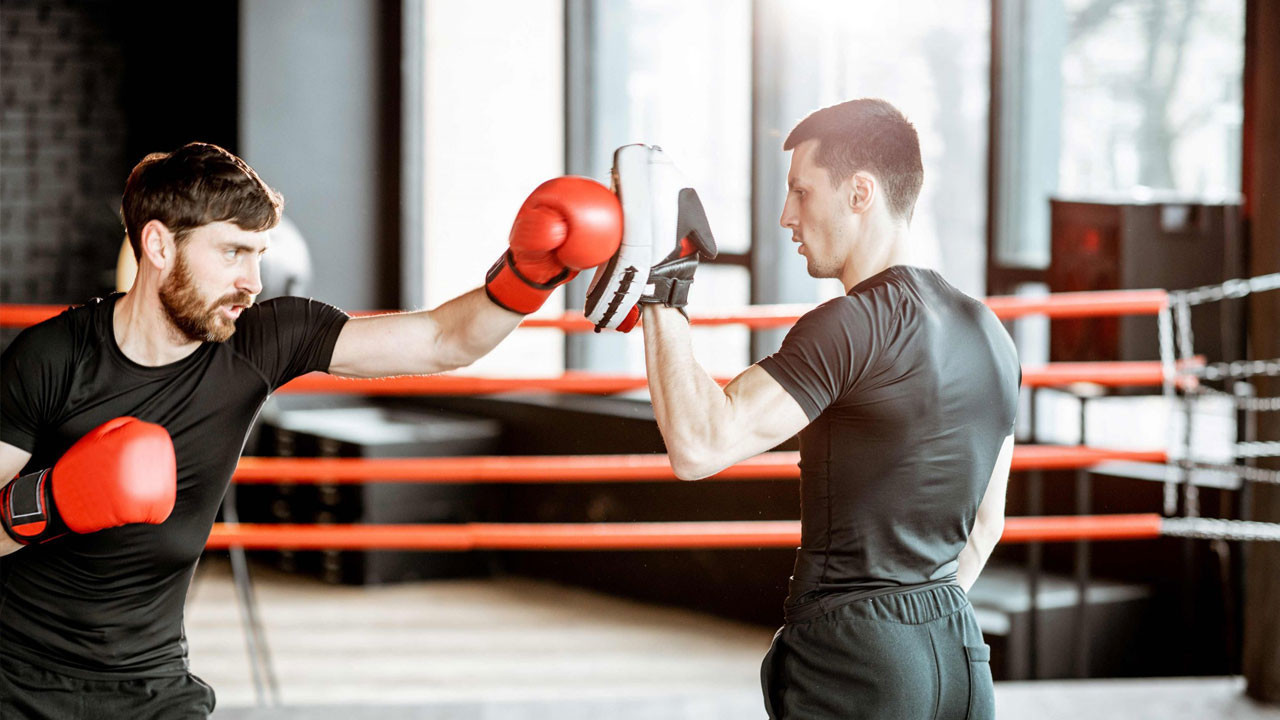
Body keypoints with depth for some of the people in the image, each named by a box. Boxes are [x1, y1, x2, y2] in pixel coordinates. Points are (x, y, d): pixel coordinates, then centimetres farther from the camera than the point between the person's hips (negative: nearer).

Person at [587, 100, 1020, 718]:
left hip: (852, 667, -8)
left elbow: (699, 446, -24)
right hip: (960, 656, 8)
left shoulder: (854, 325, -16)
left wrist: (660, 288, -15)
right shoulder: (987, 335, 11)